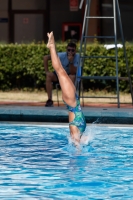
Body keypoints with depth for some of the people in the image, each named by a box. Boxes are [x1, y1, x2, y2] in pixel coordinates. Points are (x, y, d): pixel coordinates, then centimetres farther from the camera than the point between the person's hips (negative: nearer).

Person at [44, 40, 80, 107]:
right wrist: (47, 71, -22)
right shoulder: (62, 55, -22)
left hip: (70, 74, -1)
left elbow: (73, 72, -29)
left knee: (72, 77, -36)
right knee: (49, 75, -28)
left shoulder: (77, 57, -21)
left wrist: (71, 62, -41)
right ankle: (49, 100, -28)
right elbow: (45, 57, -21)